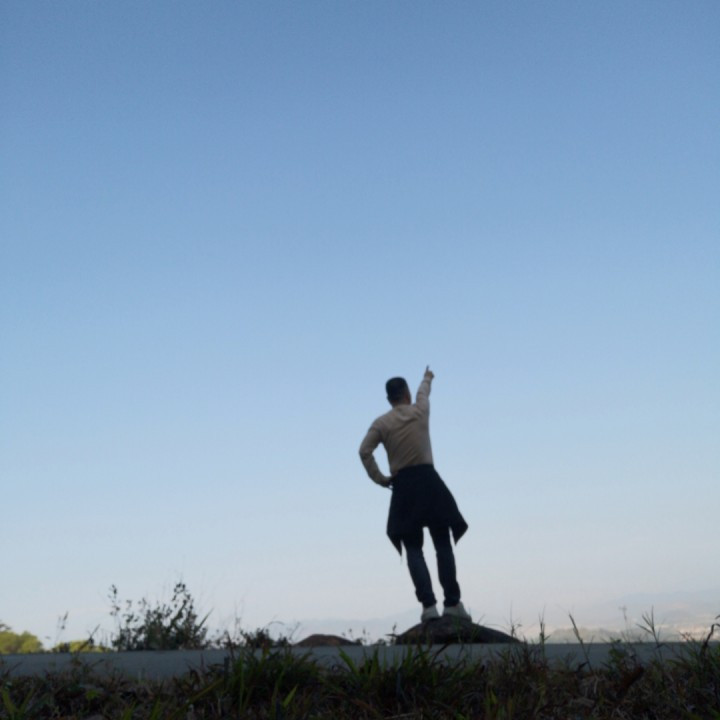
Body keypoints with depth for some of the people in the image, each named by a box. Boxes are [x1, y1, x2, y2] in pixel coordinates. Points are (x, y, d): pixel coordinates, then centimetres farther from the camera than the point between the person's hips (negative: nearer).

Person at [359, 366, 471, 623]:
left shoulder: (381, 423, 1)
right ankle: (453, 602, 6)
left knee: (413, 549, 2)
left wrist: (380, 479, 3)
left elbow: (364, 451, -8)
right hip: (428, 481, 1)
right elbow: (423, 391, 27)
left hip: (403, 487, 0)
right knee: (443, 544, 7)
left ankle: (429, 604, -8)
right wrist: (427, 378, 49)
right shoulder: (419, 411, 5)